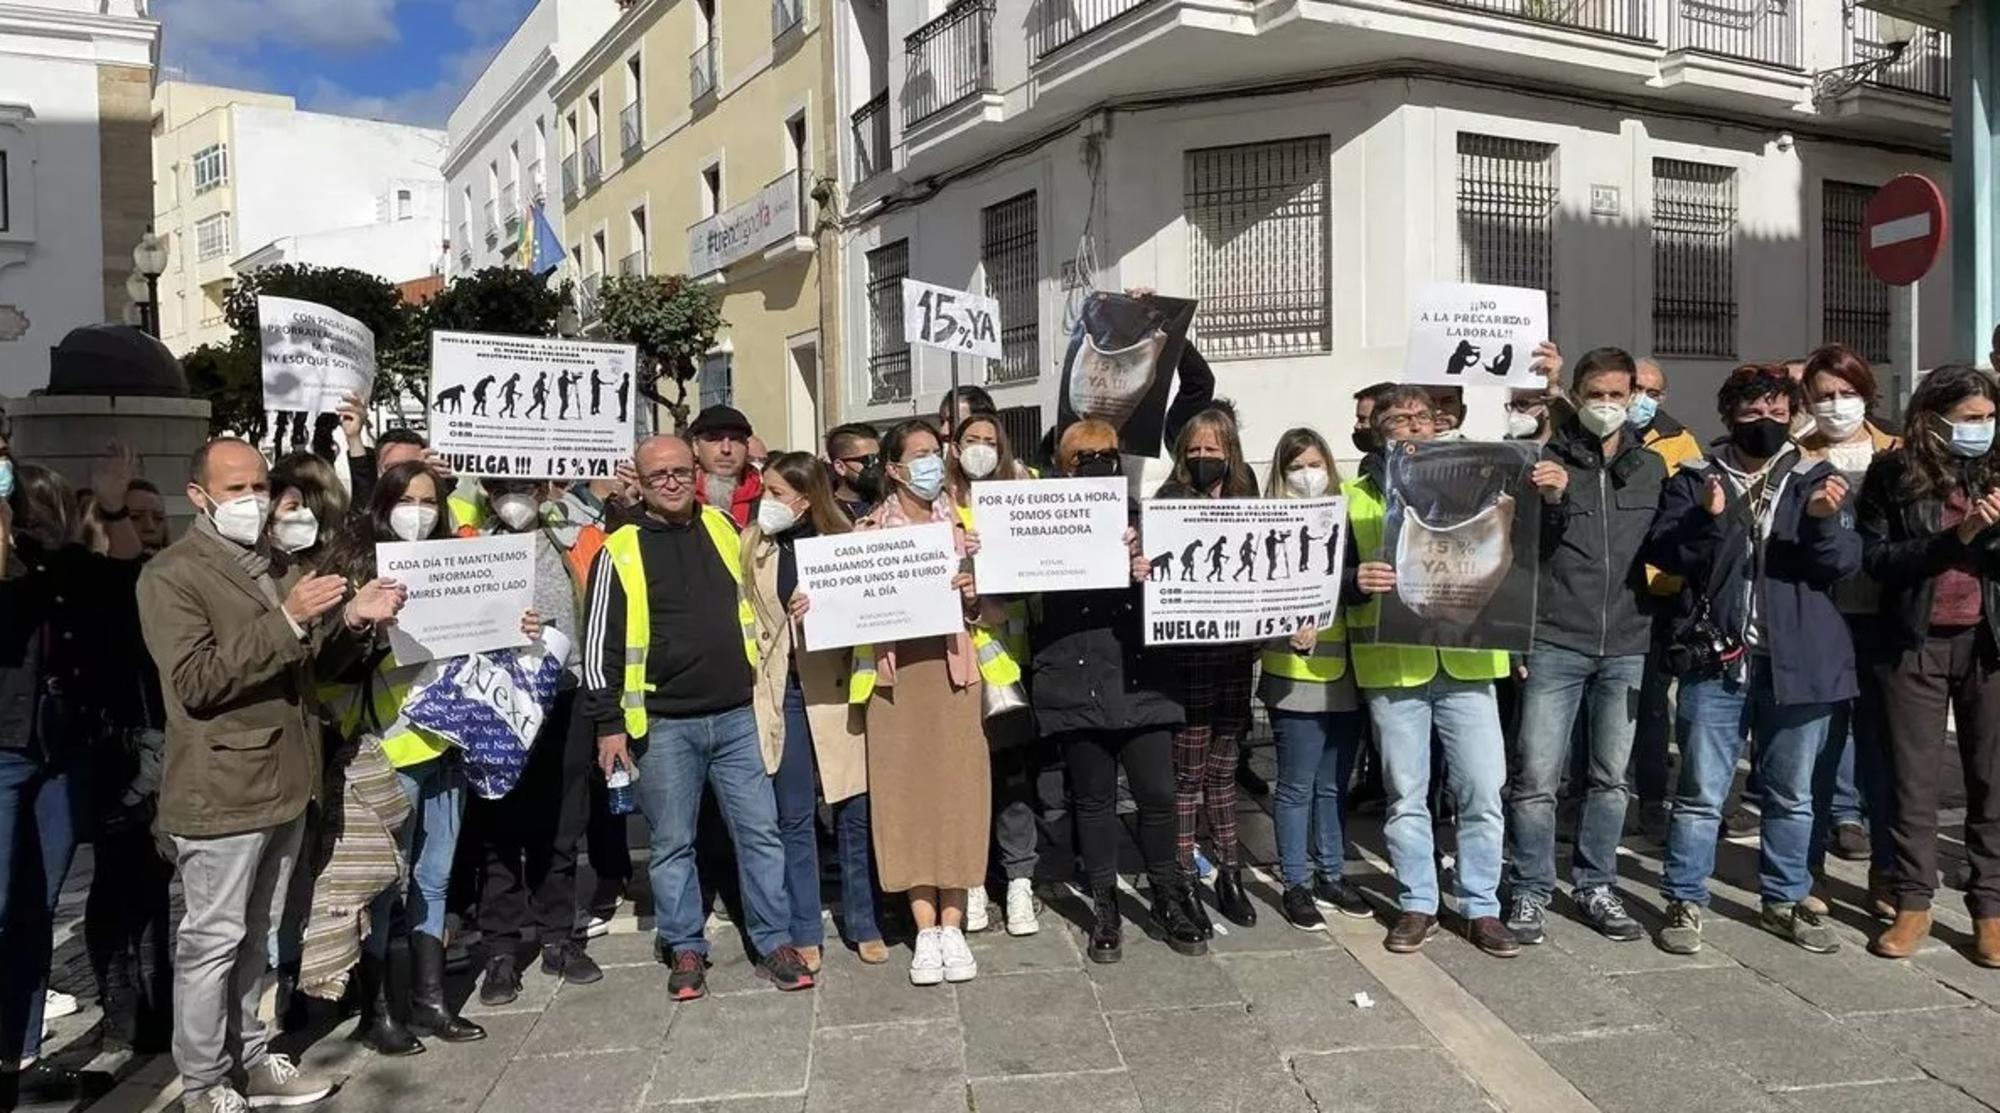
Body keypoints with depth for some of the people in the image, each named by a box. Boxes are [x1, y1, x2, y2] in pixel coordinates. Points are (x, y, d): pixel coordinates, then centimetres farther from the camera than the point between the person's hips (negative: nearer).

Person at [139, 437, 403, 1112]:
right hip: (222, 789, -7)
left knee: (254, 934, 17)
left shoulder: (278, 567, 14)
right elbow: (194, 681, -21)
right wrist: (286, 620, -28)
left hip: (282, 780, 7)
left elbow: (308, 665, 18)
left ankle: (250, 1058, 28)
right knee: (212, 940, 3)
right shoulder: (171, 576, -10)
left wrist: (353, 621, -2)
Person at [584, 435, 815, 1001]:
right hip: (663, 724, -2)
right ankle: (685, 949, 21)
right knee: (672, 842, 7)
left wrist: (764, 681, 16)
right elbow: (601, 643, -1)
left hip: (736, 714, 3)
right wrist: (609, 724, -4)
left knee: (760, 831, 4)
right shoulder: (621, 551, -2)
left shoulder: (724, 529, 8)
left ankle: (775, 942, 15)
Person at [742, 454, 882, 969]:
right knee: (795, 817, 6)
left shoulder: (844, 542, 1)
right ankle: (805, 933, 18)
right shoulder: (751, 545, 7)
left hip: (837, 690, -1)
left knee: (855, 811, 5)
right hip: (781, 693, 1)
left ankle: (864, 925, 21)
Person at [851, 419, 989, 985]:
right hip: (898, 672, -1)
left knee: (957, 791, 1)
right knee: (907, 794, 0)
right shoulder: (870, 530, 5)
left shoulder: (960, 523, 10)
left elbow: (986, 608, 12)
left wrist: (972, 594, -9)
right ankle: (926, 931, 9)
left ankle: (953, 925, 11)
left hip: (952, 668, 1)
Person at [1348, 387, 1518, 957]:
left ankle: (1481, 908, 17)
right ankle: (1417, 905, 21)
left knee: (1483, 792, 3)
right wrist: (1357, 582, -22)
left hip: (1466, 661, 2)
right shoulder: (1354, 498, 5)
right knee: (1406, 796, 7)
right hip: (1392, 665, -1)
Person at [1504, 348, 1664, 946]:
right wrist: (1549, 500, -20)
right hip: (1556, 642, -3)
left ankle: (1595, 887, 27)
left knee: (1611, 776, 12)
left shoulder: (1651, 467, 10)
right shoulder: (1547, 461, -2)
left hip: (1627, 645, 4)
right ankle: (1530, 892, 11)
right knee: (1537, 777, -3)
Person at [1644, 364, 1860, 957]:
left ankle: (1785, 901, 30)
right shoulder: (1695, 479, 3)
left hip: (1798, 659, 2)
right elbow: (1661, 553, -6)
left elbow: (1845, 564, -2)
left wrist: (1824, 520, -21)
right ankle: (1685, 902, 13)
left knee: (1791, 794, 15)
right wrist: (1707, 518, -22)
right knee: (1701, 793, 2)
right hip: (1716, 659, -2)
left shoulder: (1818, 479, 7)